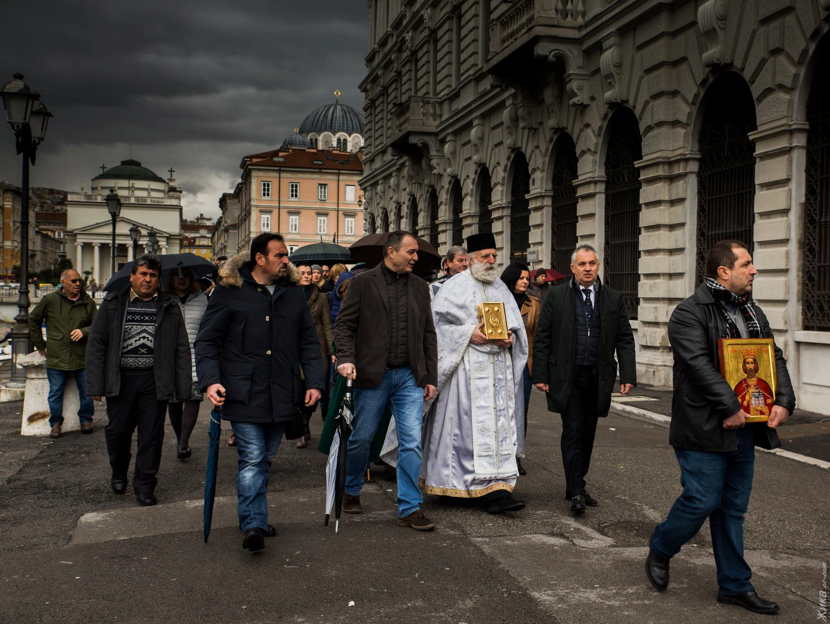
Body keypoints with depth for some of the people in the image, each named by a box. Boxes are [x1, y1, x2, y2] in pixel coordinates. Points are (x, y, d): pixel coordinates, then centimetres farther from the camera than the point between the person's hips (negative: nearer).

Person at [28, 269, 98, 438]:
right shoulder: (50, 300, 1)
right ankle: (55, 423, 19)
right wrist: (40, 345, 11)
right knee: (55, 392, 5)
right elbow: (33, 320, 13)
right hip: (56, 357, -1)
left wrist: (83, 332, -9)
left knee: (86, 391, 3)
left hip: (82, 357, 1)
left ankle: (85, 420, 20)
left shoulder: (88, 302, 5)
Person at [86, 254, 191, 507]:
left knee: (151, 434, 3)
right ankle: (118, 473, 36)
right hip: (120, 379, 1)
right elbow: (96, 345, 3)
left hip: (154, 381, 0)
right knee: (118, 431, 8)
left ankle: (144, 486, 16)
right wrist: (95, 385, -3)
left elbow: (181, 350, 5)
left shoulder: (169, 307, 5)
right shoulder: (113, 304, 5)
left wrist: (183, 388, -1)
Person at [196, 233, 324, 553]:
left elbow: (309, 342, 16)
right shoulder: (229, 291, -2)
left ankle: (254, 518, 25)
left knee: (265, 459, 13)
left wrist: (314, 381, 5)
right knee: (252, 459, -11)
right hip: (244, 394, -4)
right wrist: (210, 380, -13)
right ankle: (254, 526, -10)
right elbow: (206, 340, 0)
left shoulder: (293, 292, 12)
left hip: (282, 395, 5)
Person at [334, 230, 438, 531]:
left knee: (412, 443, -2)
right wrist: (346, 358, -18)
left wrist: (430, 376, 9)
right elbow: (344, 324, -2)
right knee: (361, 439, 10)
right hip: (373, 376, -2)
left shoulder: (420, 286, 11)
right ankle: (351, 491, 33)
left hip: (410, 377, 3)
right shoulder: (363, 283, 0)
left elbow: (428, 333, 13)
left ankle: (409, 508, 6)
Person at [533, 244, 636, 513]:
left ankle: (576, 486, 22)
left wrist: (627, 375, -1)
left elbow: (625, 338, 8)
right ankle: (576, 492, -2)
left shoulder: (613, 298, 8)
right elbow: (542, 337, 0)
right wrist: (541, 375, -5)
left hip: (598, 377, 3)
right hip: (567, 377, -3)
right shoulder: (556, 296, 1)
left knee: (587, 433, 10)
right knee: (573, 431, -7)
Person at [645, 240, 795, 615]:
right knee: (702, 501, -3)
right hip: (705, 429, -7)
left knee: (733, 509, 13)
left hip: (744, 429, 8)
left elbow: (775, 359, 12)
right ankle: (659, 551, 23)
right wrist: (731, 407, -25)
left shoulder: (753, 313, 15)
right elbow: (699, 365, -22)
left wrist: (784, 400, -4)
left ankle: (735, 585, 23)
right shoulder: (690, 313, -11)